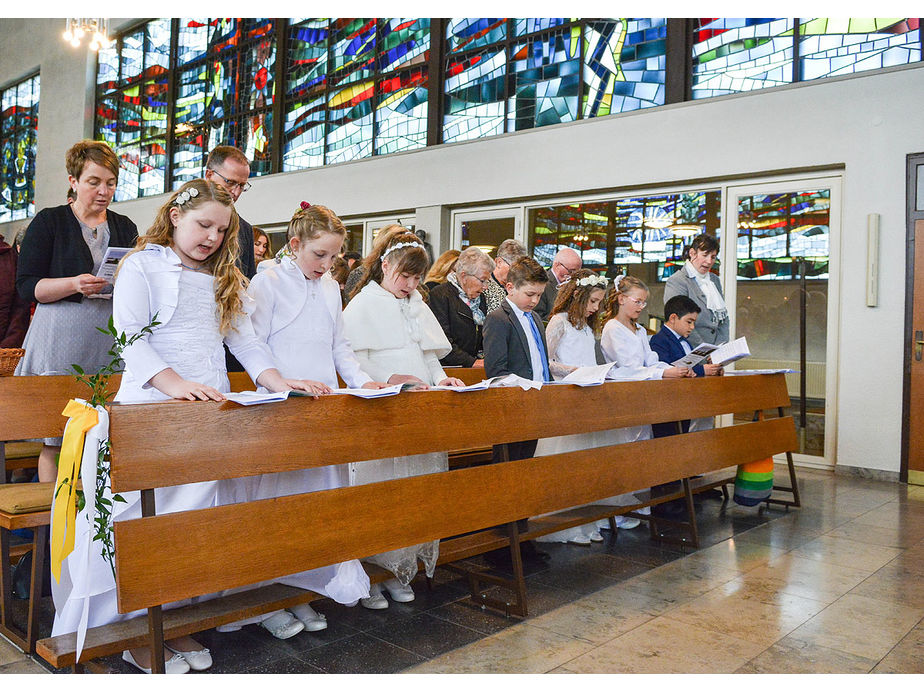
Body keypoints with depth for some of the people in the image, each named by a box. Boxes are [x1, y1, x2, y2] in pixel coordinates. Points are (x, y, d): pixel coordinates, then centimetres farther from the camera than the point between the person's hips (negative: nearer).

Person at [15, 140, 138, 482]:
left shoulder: (125, 227, 17)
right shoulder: (49, 222, 6)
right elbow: (26, 285, -1)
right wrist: (74, 284, -17)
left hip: (112, 340, 3)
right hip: (62, 339, -3)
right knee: (55, 437, -3)